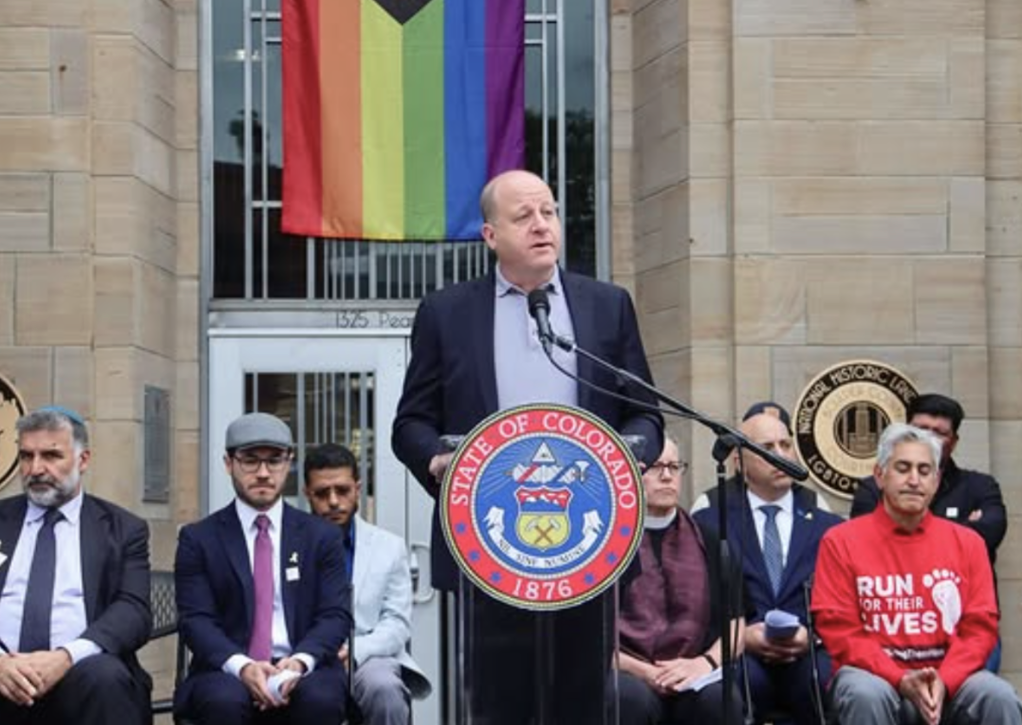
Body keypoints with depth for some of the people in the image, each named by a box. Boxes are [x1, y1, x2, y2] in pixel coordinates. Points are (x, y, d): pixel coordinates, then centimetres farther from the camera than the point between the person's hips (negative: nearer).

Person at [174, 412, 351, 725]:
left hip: (303, 669, 1)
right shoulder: (199, 539, 9)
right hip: (226, 673, -1)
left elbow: (335, 615, 4)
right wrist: (241, 666, -20)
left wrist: (300, 661, -18)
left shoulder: (322, 537, 12)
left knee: (321, 699, -33)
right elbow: (196, 618, -1)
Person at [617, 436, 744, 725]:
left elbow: (735, 624, 13)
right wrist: (642, 671, -11)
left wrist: (706, 662, -7)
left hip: (691, 678, 3)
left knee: (721, 698, -31)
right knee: (632, 698, -36)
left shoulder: (707, 540, 16)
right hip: (626, 675, -2)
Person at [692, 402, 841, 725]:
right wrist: (739, 635, -12)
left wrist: (813, 635, -10)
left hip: (809, 654, 2)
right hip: (740, 654, -1)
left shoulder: (828, 526, 18)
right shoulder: (709, 520, 12)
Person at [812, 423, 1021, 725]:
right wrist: (901, 679, -17)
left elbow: (980, 627, 5)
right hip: (876, 673, -2)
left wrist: (944, 681, -15)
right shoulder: (841, 542, 3)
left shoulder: (967, 543, 11)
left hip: (949, 677, 2)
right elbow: (840, 631, -3)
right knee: (867, 695, -36)